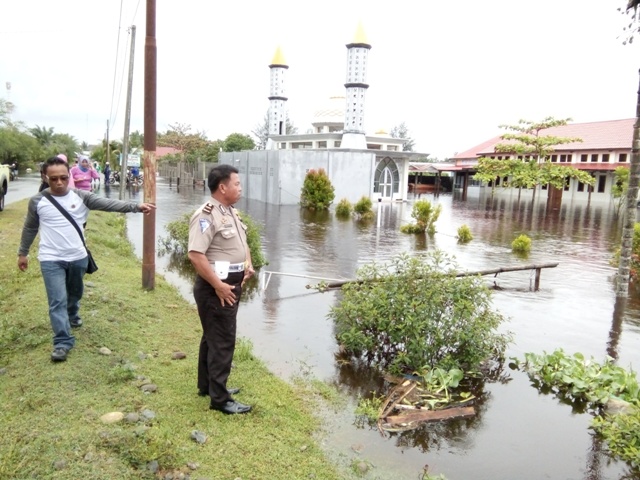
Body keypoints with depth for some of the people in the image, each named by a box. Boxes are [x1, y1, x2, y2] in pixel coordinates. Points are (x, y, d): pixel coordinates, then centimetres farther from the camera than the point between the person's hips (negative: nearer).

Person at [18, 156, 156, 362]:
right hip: (51, 260, -2)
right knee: (57, 301, -6)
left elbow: (109, 204, -18)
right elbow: (30, 229, 8)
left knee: (75, 293, 23)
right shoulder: (37, 201, -6)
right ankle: (62, 342, 1)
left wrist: (136, 206, -31)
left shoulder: (81, 197, -6)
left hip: (78, 258, 2)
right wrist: (22, 253, 16)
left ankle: (72, 315, 53)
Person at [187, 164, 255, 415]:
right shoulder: (206, 215, -20)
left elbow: (241, 243, 24)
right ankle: (220, 399, 10)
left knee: (213, 337, 20)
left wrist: (248, 265, 7)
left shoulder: (231, 212, 11)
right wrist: (218, 286, -25)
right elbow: (195, 254, -27)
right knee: (222, 341, -2)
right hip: (215, 288, -10)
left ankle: (207, 385, 35)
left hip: (231, 284, 10)